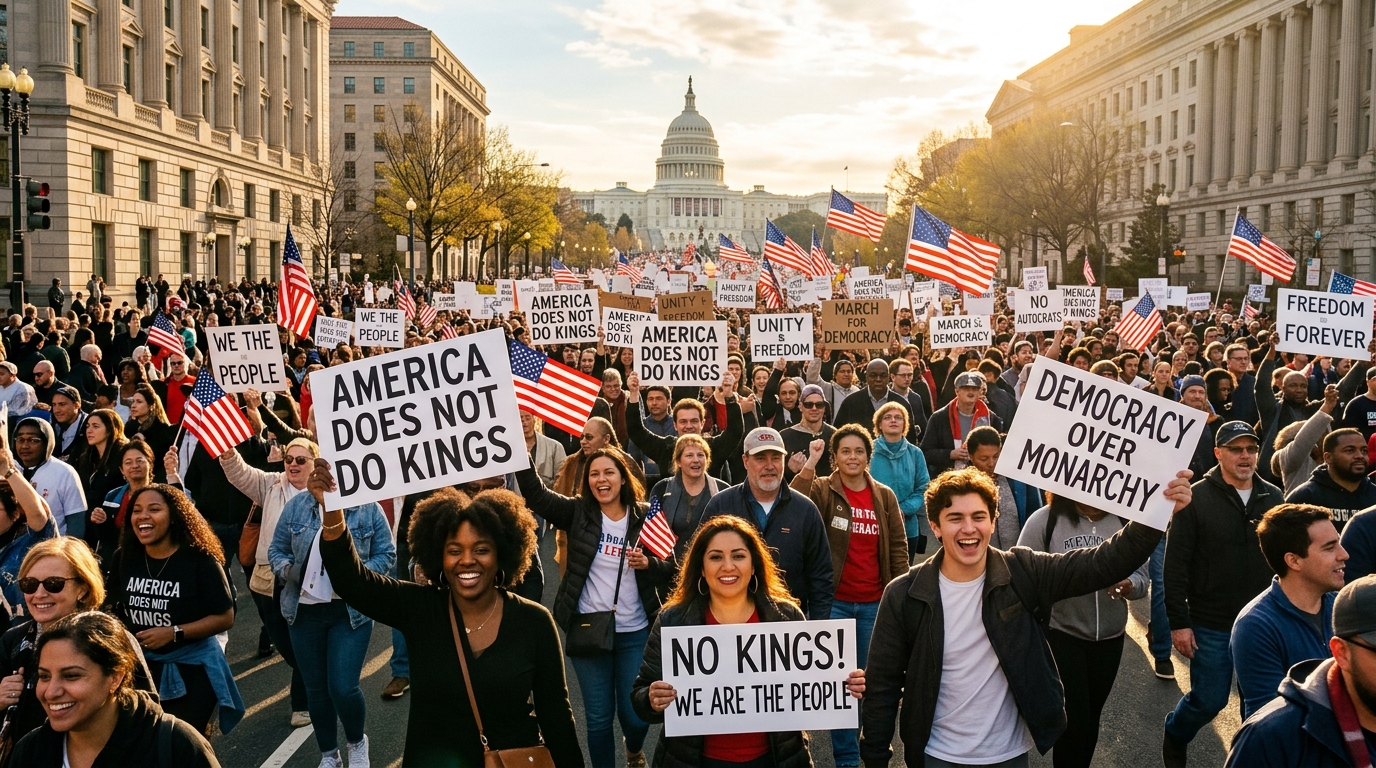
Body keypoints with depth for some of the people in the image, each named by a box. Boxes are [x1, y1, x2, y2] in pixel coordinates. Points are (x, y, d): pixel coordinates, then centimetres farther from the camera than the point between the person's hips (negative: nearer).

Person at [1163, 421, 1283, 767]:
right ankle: (1174, 738, 34)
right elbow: (1176, 564, -11)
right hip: (1211, 625, -3)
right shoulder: (1196, 498, -10)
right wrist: (1179, 622, -13)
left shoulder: (1273, 497, 2)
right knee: (1209, 700, 6)